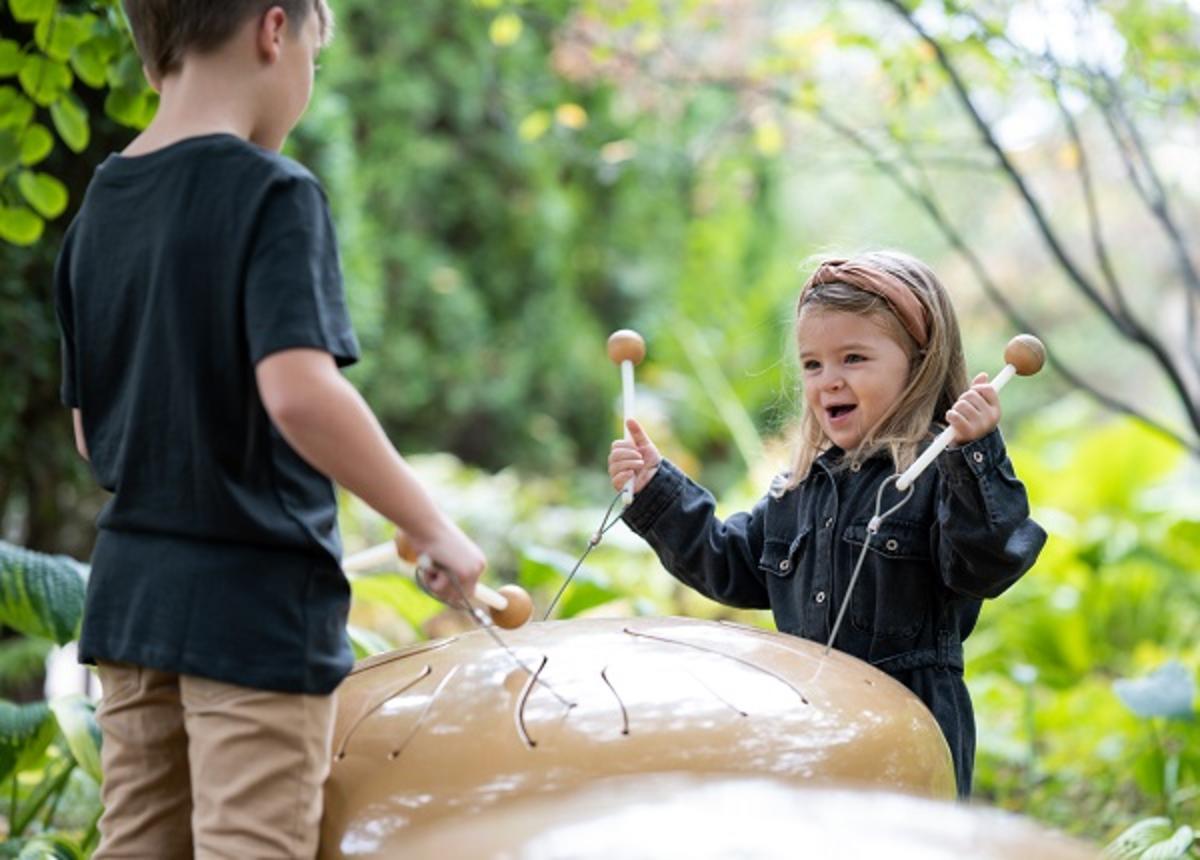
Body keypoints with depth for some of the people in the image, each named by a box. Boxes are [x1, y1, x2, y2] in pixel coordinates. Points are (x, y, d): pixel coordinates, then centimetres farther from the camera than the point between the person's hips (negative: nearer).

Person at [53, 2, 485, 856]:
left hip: (130, 593, 7)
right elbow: (298, 391, -27)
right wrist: (434, 528, -19)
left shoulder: (99, 207, 8)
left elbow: (91, 431, 12)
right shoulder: (272, 193, -14)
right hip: (256, 604, -7)